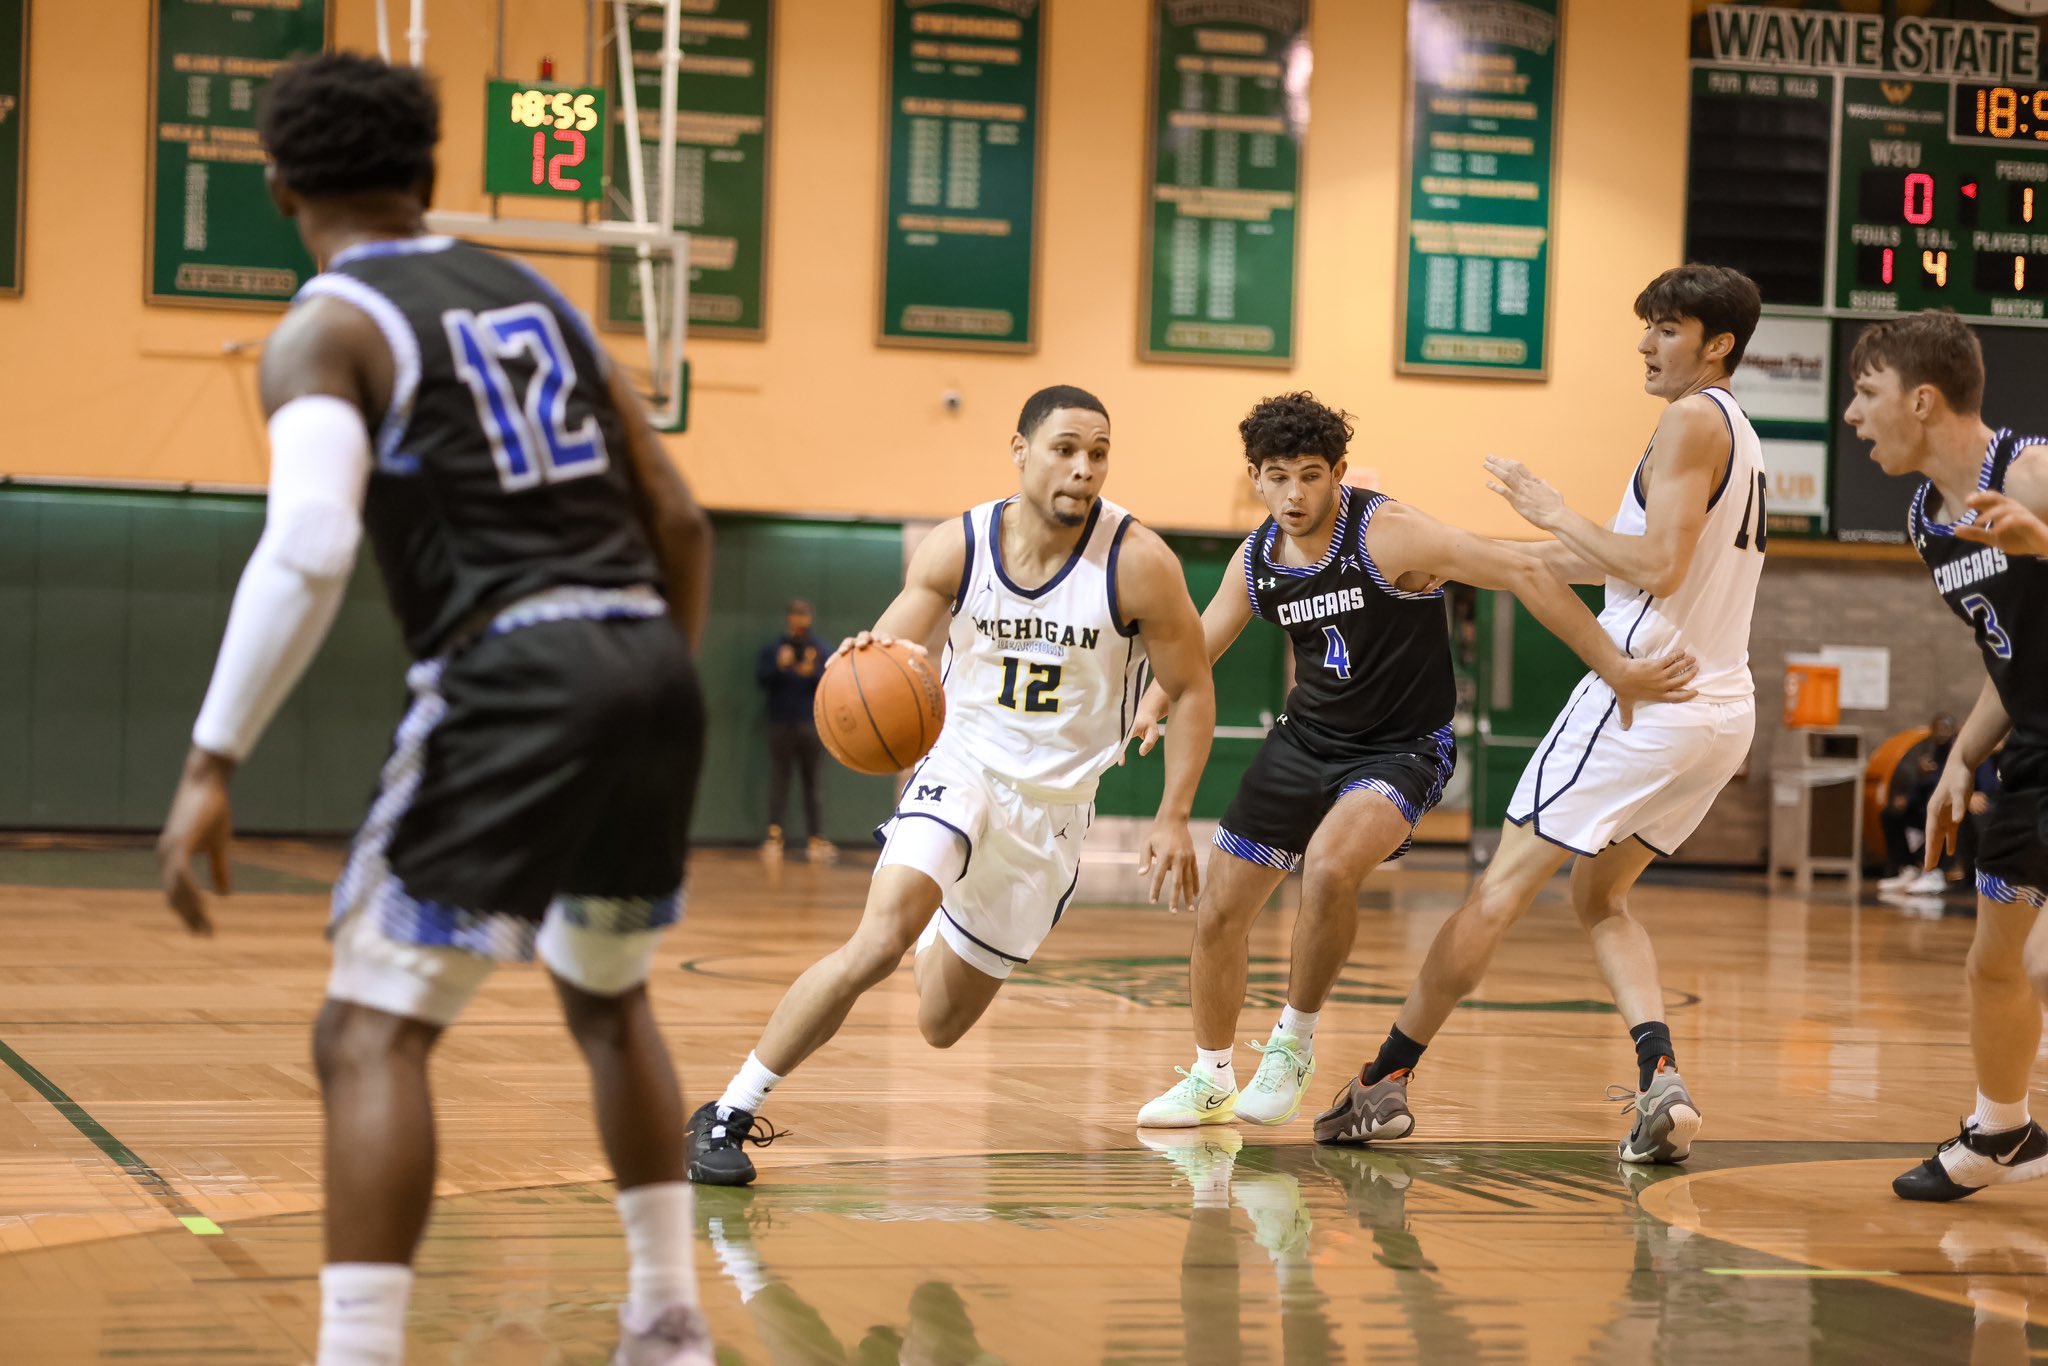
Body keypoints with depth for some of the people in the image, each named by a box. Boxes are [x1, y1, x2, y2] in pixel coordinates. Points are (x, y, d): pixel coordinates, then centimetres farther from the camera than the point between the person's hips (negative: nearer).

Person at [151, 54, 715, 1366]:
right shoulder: (540, 299, 20)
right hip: (650, 662, 7)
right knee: (610, 998, 27)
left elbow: (309, 545, -18)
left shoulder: (326, 327, 0)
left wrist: (213, 763, -16)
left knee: (372, 1035, -3)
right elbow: (681, 523, 18)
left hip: (512, 679, -7)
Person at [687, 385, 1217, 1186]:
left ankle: (942, 934, 50)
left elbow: (1192, 692, -6)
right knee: (880, 941, -28)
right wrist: (865, 662, -31)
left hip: (1055, 804, 1)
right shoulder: (956, 548, -12)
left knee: (941, 1025, 11)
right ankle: (728, 1114, -17)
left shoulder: (1138, 564, -16)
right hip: (962, 767, -1)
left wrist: (1173, 820, -11)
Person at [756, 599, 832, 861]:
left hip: (810, 724, 0)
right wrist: (779, 666, -18)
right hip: (781, 724, 0)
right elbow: (761, 679, -2)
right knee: (779, 779, 0)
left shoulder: (819, 649, 6)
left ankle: (818, 838, -1)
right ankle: (774, 835, 2)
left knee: (812, 781, 1)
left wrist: (813, 672, -15)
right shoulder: (773, 648, 6)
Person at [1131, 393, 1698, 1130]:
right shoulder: (1255, 561, -4)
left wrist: (1615, 669, -31)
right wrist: (1152, 706, -9)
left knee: (1329, 869, -34)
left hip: (1401, 750, -6)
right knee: (1219, 912, 7)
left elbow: (1523, 573, -27)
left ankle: (1294, 1043, -10)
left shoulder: (1386, 533, -23)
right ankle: (1210, 1080, 32)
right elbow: (1195, 646, 12)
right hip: (1306, 739, 6)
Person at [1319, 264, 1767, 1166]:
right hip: (1723, 711, 9)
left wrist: (1554, 514, -9)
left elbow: (1657, 567, -21)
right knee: (1601, 897, 20)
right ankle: (1661, 1077, -1)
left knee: (1503, 888, -2)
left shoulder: (1694, 419, -9)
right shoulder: (1739, 436, 21)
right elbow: (1609, 560, 25)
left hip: (1647, 696, -9)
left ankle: (1385, 1081, 4)